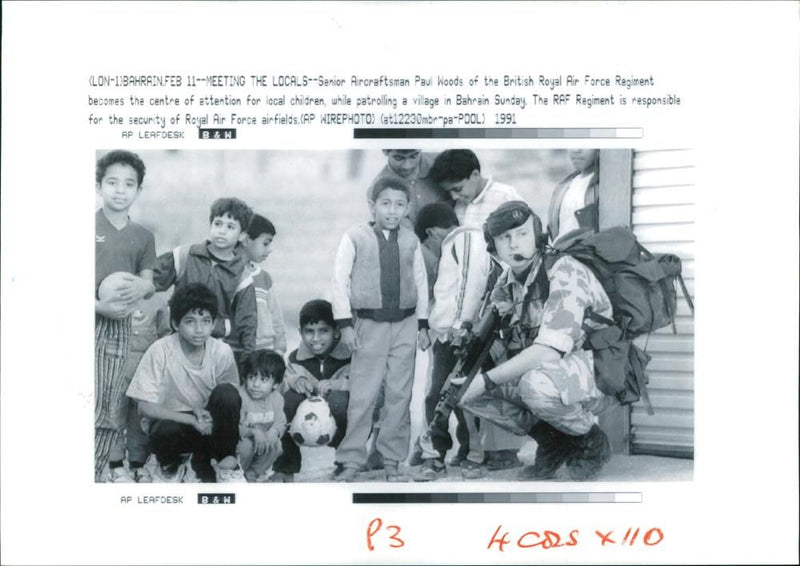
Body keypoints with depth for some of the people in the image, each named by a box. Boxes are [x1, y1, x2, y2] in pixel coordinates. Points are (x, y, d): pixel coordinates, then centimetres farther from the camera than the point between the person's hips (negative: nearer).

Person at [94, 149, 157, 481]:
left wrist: (140, 287, -10)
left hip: (118, 327, 4)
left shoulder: (143, 237, 14)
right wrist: (99, 306, -17)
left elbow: (149, 284, 14)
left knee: (107, 413, 3)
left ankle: (96, 474, 11)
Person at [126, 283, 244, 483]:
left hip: (207, 422, 1)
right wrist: (192, 420, -25)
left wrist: (201, 410, -20)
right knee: (165, 432, -36)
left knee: (227, 394, -28)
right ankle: (169, 465, 3)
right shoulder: (160, 351, -19)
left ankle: (226, 463, -5)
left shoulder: (222, 352, -13)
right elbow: (145, 407, -19)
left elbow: (231, 402, -1)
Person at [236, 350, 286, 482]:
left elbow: (280, 422, -6)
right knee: (246, 445, -34)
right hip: (241, 438, -4)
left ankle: (255, 472, 3)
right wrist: (253, 432, -40)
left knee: (276, 445, -22)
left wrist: (273, 432, -29)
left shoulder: (276, 398, -6)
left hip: (265, 438, 4)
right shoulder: (240, 397, -24)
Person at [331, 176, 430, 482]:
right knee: (362, 396, -2)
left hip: (405, 323, 3)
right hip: (369, 323, -3)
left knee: (399, 395, 6)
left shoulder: (410, 241, 6)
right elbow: (339, 280, -3)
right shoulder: (355, 237, -3)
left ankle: (392, 460, 15)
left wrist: (422, 324, 10)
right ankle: (351, 460, 7)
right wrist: (345, 323, -8)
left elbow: (421, 282, 12)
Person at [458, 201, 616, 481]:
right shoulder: (506, 282, 3)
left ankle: (591, 442, -5)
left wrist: (486, 380, -28)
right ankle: (552, 443, 9)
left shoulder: (564, 272, -21)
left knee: (536, 383, -37)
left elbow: (550, 351, -30)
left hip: (600, 373, -8)